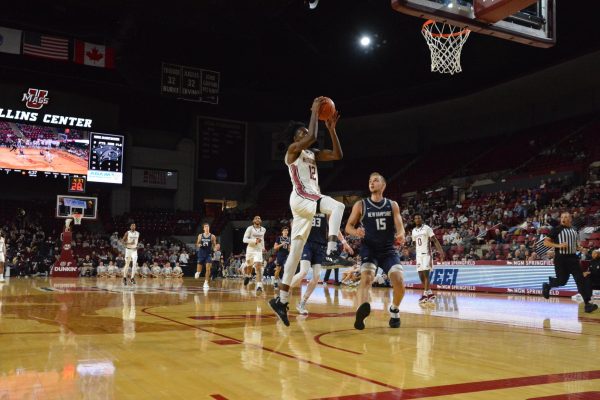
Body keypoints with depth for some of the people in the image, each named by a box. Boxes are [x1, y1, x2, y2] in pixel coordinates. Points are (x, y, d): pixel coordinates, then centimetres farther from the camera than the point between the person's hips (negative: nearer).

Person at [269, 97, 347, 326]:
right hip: (301, 198, -8)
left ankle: (281, 300, 8)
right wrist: (315, 112, -10)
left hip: (310, 200, 8)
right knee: (337, 206, -30)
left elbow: (338, 155, 14)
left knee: (295, 252, 5)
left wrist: (331, 129, 11)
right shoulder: (293, 150, -2)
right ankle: (330, 253, -37)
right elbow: (312, 137, -21)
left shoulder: (313, 154, 22)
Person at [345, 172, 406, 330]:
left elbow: (399, 226, -3)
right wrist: (356, 231, -22)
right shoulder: (360, 205, 1)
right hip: (369, 249, -2)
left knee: (399, 281, -14)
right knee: (366, 277, -28)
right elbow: (348, 227, 2)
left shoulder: (392, 205, 6)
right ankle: (362, 309, -51)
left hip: (388, 249, 2)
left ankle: (394, 310, 14)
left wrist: (401, 235, -28)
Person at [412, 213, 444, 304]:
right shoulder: (413, 231, 13)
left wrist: (440, 251, -20)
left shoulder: (427, 228, -5)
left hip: (426, 254, -6)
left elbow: (435, 240, -9)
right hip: (418, 255, 6)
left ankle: (425, 294, -13)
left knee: (425, 273, -13)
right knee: (421, 275, 5)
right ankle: (430, 293, 14)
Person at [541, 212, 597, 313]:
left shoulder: (574, 230, 11)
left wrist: (577, 248, 9)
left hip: (573, 258, 4)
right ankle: (547, 286, 31)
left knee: (580, 279, -4)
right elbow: (546, 242, -8)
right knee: (562, 281, 0)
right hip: (561, 259, -4)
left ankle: (587, 303, -4)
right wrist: (558, 245, -21)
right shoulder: (556, 229, -6)